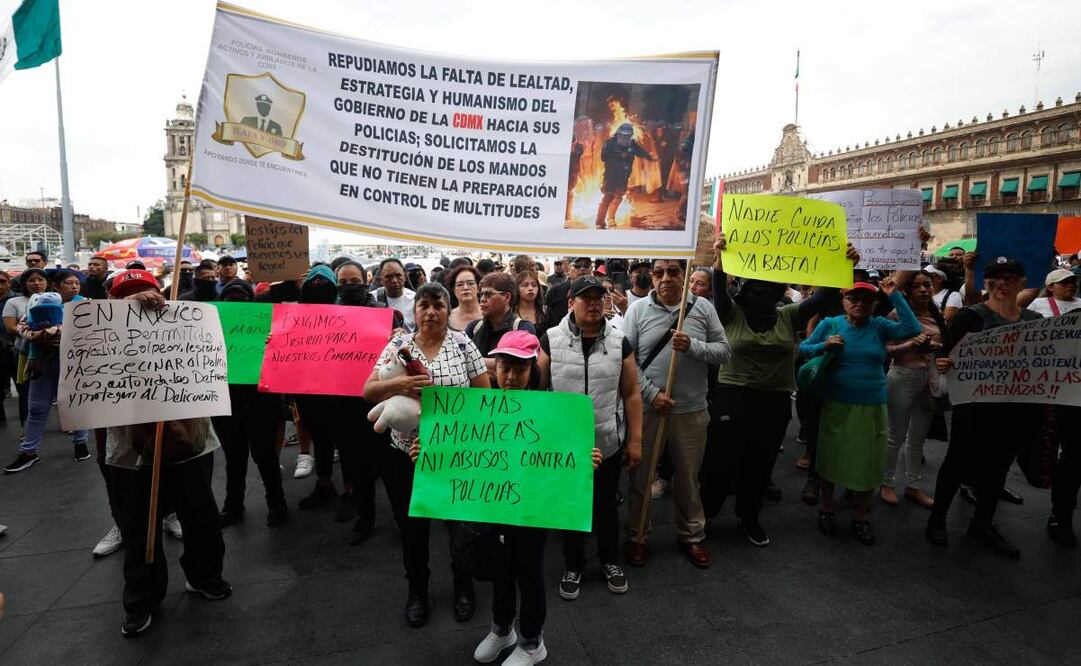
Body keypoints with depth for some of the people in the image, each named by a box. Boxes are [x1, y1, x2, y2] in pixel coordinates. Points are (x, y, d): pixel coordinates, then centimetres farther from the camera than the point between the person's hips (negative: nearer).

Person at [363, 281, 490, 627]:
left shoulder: (463, 343, -4)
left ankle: (463, 586, 37)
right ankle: (417, 591, 37)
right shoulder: (398, 345, -1)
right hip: (408, 451, 1)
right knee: (412, 526, 13)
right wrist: (401, 383, -25)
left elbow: (484, 393, -2)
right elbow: (369, 392, -6)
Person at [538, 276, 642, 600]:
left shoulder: (620, 341, -2)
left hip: (609, 443, 1)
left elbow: (631, 393, 2)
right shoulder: (551, 340, -6)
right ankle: (573, 566, 36)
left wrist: (635, 440, 1)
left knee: (607, 506, 18)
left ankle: (610, 560, 41)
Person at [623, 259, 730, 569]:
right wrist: (651, 393, -15)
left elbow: (723, 351, 0)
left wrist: (692, 346, -17)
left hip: (691, 410, 1)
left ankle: (691, 536, 37)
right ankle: (637, 536, 31)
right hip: (647, 407, -1)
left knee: (688, 476, 17)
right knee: (642, 475, 12)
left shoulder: (703, 308, 0)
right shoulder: (638, 309, -4)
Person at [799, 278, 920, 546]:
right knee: (830, 457, 10)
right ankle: (826, 508, 30)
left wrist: (895, 296, -12)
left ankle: (861, 516, 28)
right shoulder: (829, 324, -1)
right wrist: (824, 345, -16)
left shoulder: (880, 326, 2)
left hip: (872, 407, 1)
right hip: (836, 405, -1)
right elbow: (802, 348, 3)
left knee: (868, 462, 9)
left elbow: (913, 329, -13)